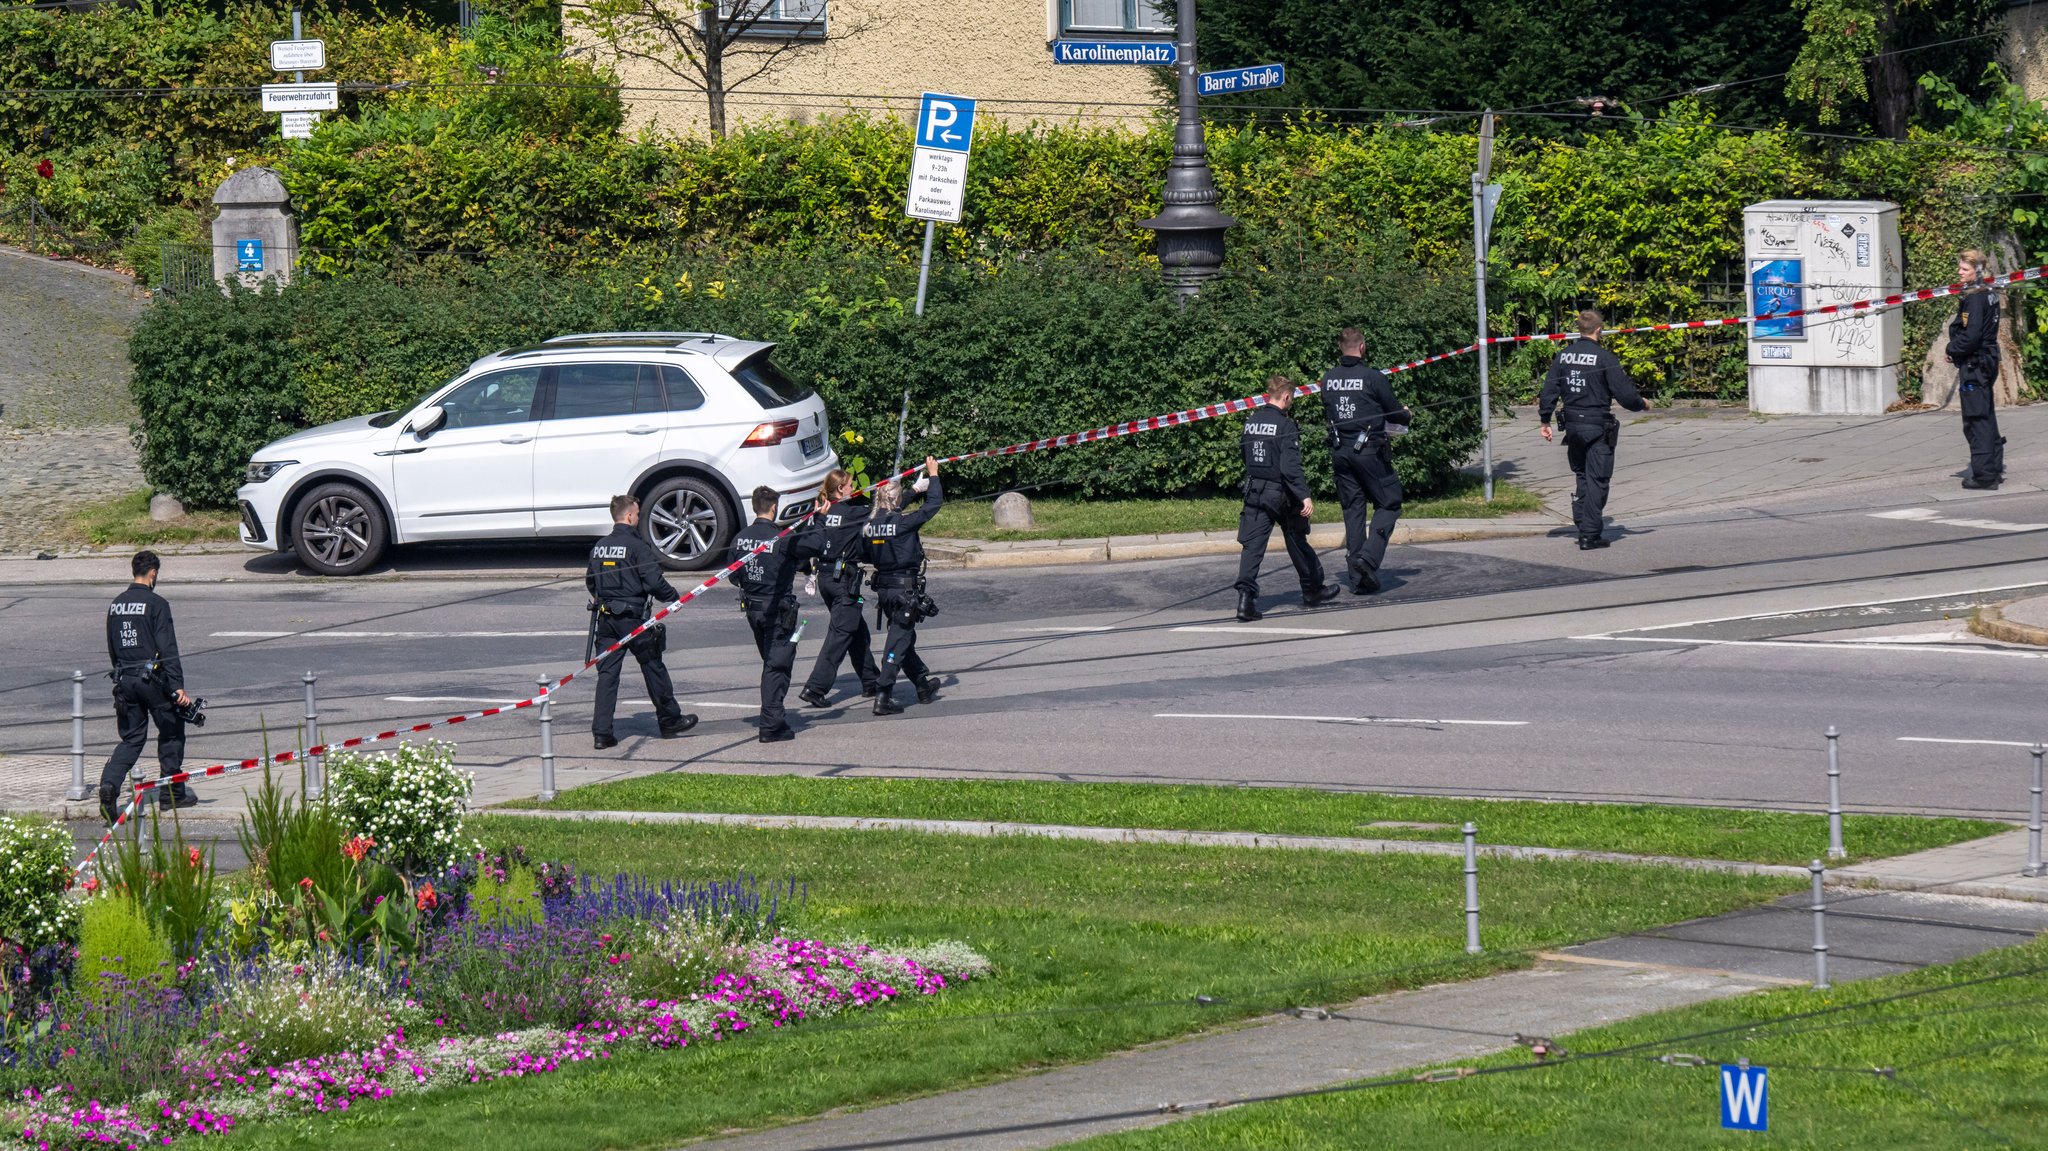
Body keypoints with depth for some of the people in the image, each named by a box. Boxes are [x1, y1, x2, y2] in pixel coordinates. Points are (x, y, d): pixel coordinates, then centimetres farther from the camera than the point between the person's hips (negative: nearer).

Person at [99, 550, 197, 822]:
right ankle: (172, 793, 16)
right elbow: (168, 649, -14)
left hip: (124, 679, 6)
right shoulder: (156, 604, -11)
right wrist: (178, 687, -14)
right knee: (171, 732, 11)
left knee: (131, 739, 8)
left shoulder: (116, 605, 9)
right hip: (152, 677, -6)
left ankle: (109, 783, -15)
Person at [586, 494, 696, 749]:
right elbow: (654, 582, -15)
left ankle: (601, 732, -4)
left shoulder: (599, 547, 8)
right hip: (632, 618, -5)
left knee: (607, 673, 4)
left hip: (606, 618, 5)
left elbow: (590, 581, 18)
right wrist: (674, 597, 3)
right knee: (653, 669, 11)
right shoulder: (636, 546, -12)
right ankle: (670, 720, 24)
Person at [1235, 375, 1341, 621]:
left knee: (1252, 545, -3)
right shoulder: (1286, 426, -15)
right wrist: (1305, 496, -23)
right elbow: (1290, 466, -22)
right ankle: (1313, 590, 32)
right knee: (1297, 542, 15)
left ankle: (1246, 596, -19)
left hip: (1253, 491, 4)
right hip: (1280, 494, -4)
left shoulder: (1251, 421, 4)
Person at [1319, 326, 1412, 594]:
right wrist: (1407, 416, 19)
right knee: (1388, 504, 6)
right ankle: (1369, 557, -13)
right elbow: (1394, 412, -6)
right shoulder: (1373, 378, -12)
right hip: (1369, 451, -5)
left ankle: (1358, 580, 10)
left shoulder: (1328, 379, 4)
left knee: (1352, 510, 10)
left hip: (1340, 451, 5)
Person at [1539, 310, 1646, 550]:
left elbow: (1549, 390, 5)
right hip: (1598, 427, -5)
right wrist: (1641, 404, 7)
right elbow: (1625, 392, -13)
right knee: (1596, 480, -1)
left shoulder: (1563, 356, 4)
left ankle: (1582, 525, 18)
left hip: (1572, 424, 5)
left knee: (1582, 476, 19)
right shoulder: (1604, 358, -12)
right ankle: (1590, 535, -3)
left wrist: (1545, 420, 13)